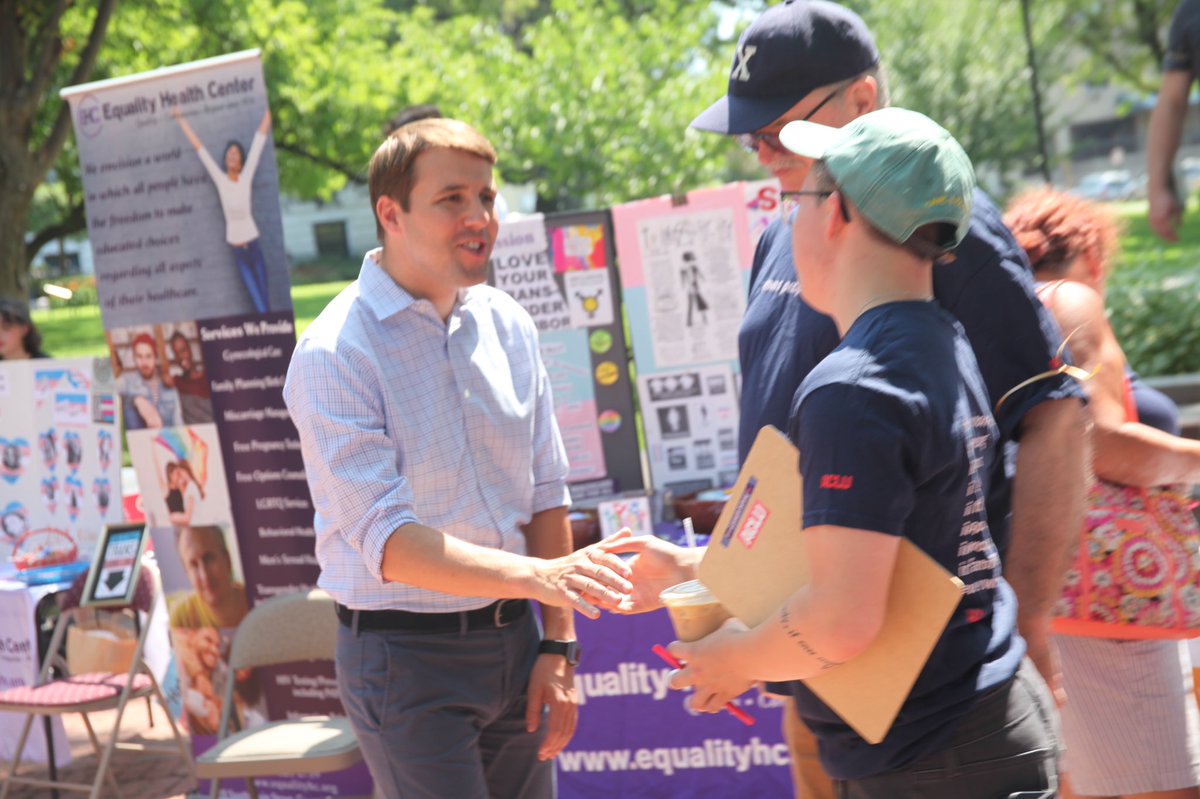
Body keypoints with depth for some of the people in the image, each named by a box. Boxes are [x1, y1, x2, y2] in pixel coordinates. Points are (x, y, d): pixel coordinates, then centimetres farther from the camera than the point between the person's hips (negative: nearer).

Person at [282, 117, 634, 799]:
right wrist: (538, 577, -33)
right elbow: (389, 543, -22)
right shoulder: (336, 354, -14)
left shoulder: (507, 325, 4)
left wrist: (557, 645, 7)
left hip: (513, 639, 6)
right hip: (408, 660, -5)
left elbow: (545, 493, 10)